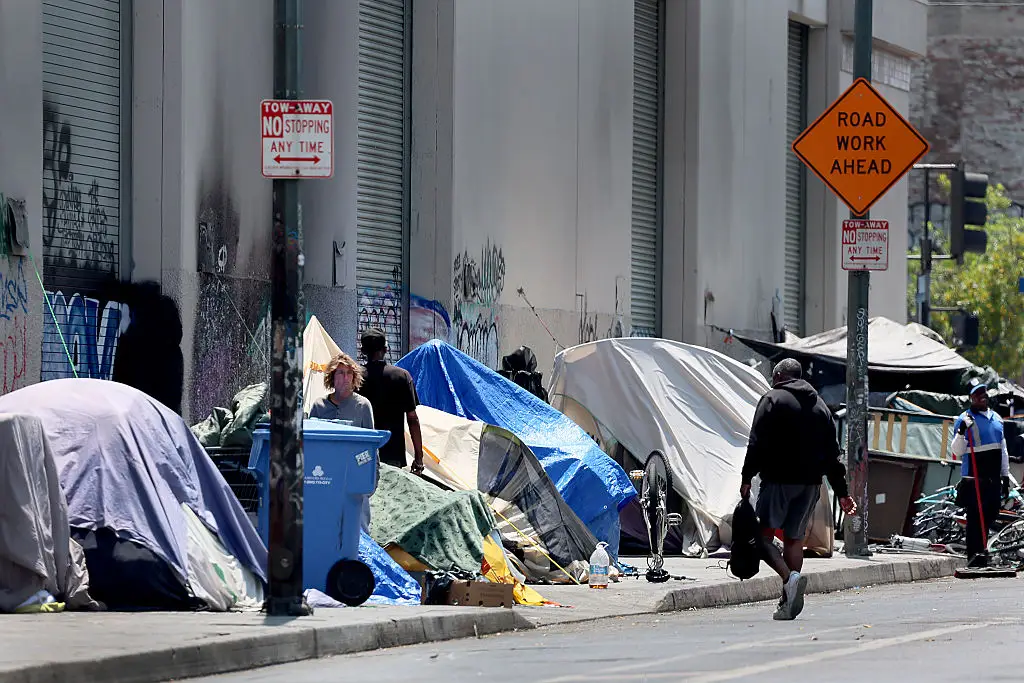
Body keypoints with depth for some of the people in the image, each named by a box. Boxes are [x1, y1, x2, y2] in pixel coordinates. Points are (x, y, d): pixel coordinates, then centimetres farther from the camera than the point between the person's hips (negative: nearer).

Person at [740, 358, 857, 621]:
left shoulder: (773, 400, -2)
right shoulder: (820, 405, 16)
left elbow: (757, 443, -11)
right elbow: (832, 454, 16)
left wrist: (747, 477, -7)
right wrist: (842, 492, 17)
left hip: (779, 480, -6)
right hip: (811, 483, 6)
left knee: (763, 535, -4)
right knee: (794, 540, 10)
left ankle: (790, 578, -29)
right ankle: (789, 603, 6)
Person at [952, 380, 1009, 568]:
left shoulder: (996, 418, 17)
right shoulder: (965, 419, -2)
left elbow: (1003, 450, 22)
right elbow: (957, 452, -7)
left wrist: (1005, 476, 19)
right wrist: (961, 432, -23)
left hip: (994, 479, 6)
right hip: (974, 478, -6)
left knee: (990, 515, 7)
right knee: (975, 516, -10)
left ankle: (981, 551, 16)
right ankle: (974, 555, -11)